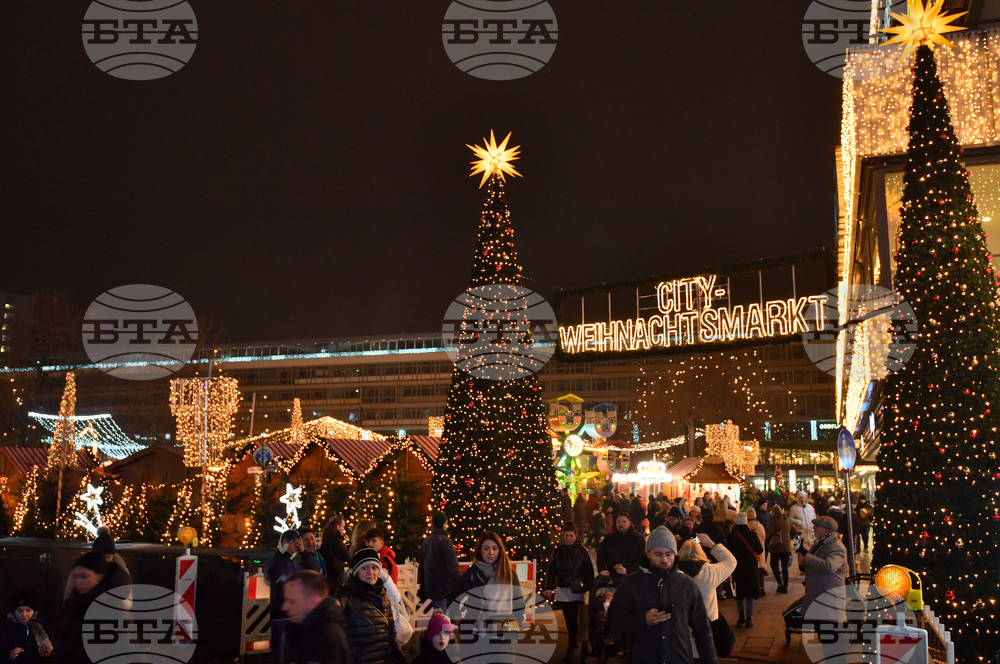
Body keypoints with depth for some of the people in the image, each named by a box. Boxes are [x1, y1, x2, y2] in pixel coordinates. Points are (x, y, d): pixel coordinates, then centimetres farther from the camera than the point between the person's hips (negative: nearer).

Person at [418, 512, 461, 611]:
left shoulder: (425, 541, 11)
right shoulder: (445, 541, -14)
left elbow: (421, 567, 18)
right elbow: (453, 567, -17)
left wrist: (422, 590, 24)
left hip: (429, 588, 8)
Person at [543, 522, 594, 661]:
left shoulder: (582, 551, -1)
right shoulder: (558, 551, 4)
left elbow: (589, 571, 3)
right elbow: (551, 570, 3)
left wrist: (590, 588, -2)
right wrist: (549, 589, -6)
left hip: (577, 591, -2)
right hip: (562, 591, 2)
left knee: (573, 618, -7)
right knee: (568, 619, 9)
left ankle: (572, 645, 2)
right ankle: (573, 644, 24)